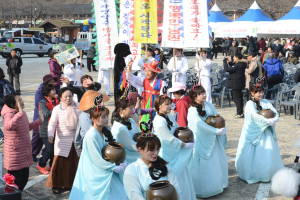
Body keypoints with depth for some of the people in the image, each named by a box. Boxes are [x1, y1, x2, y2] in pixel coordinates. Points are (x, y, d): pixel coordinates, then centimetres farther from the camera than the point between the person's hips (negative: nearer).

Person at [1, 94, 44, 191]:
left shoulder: (22, 113, 7)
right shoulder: (9, 115, -21)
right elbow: (8, 126, -45)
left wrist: (39, 121, 16)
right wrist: (19, 113, -51)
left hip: (25, 155, 9)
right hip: (14, 156, -9)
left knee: (24, 179, 19)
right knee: (16, 181, 2)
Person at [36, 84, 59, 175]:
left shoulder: (56, 101, 11)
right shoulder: (43, 102, -10)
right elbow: (46, 114, -24)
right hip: (46, 130, -6)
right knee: (50, 149, -8)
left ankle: (52, 166, 22)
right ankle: (40, 165, 14)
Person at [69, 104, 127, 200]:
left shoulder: (105, 132, 4)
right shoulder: (91, 135, -22)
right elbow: (97, 160, -22)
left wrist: (121, 163, -7)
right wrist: (115, 167, -16)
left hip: (103, 171, 8)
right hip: (93, 174, -8)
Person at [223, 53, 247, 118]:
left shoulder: (237, 66, -21)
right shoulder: (242, 64, 9)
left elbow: (227, 69, -22)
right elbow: (232, 67, 24)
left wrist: (225, 61, -10)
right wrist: (230, 62, 9)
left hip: (235, 84, -10)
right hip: (239, 84, 10)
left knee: (237, 98, -5)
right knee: (239, 98, 17)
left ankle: (240, 113, -3)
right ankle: (240, 112, 26)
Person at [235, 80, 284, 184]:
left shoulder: (266, 102, 7)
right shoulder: (250, 104, -9)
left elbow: (275, 112, -3)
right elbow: (254, 115, -24)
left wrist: (275, 119, -25)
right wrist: (267, 121, -34)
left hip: (265, 132, 4)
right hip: (253, 132, -4)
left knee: (268, 152, 4)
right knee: (252, 154, 0)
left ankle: (267, 174, 19)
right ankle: (251, 174, 14)